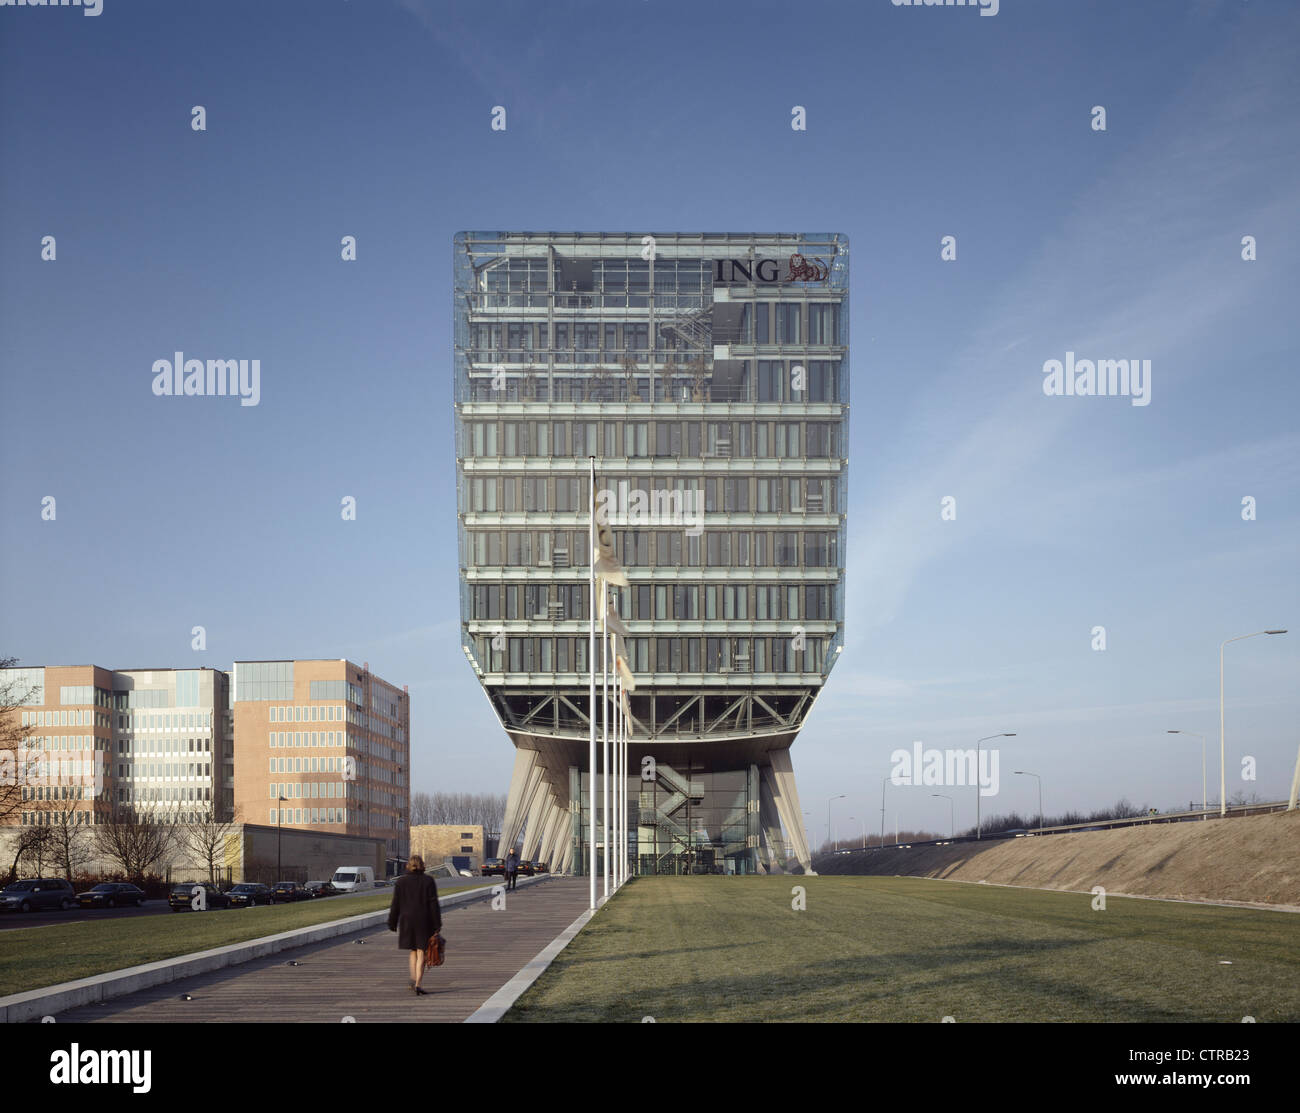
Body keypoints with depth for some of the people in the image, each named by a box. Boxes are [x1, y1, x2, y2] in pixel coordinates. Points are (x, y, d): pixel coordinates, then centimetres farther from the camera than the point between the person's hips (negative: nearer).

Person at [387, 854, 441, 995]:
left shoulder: (401, 881, 1)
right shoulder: (428, 881, -4)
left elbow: (395, 905, 1)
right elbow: (433, 904, -7)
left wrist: (392, 924, 8)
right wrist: (437, 925, -4)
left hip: (407, 920, 2)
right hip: (424, 922, -2)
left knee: (413, 951, 18)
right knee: (421, 953, 1)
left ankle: (414, 980, 10)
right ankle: (418, 985, -7)